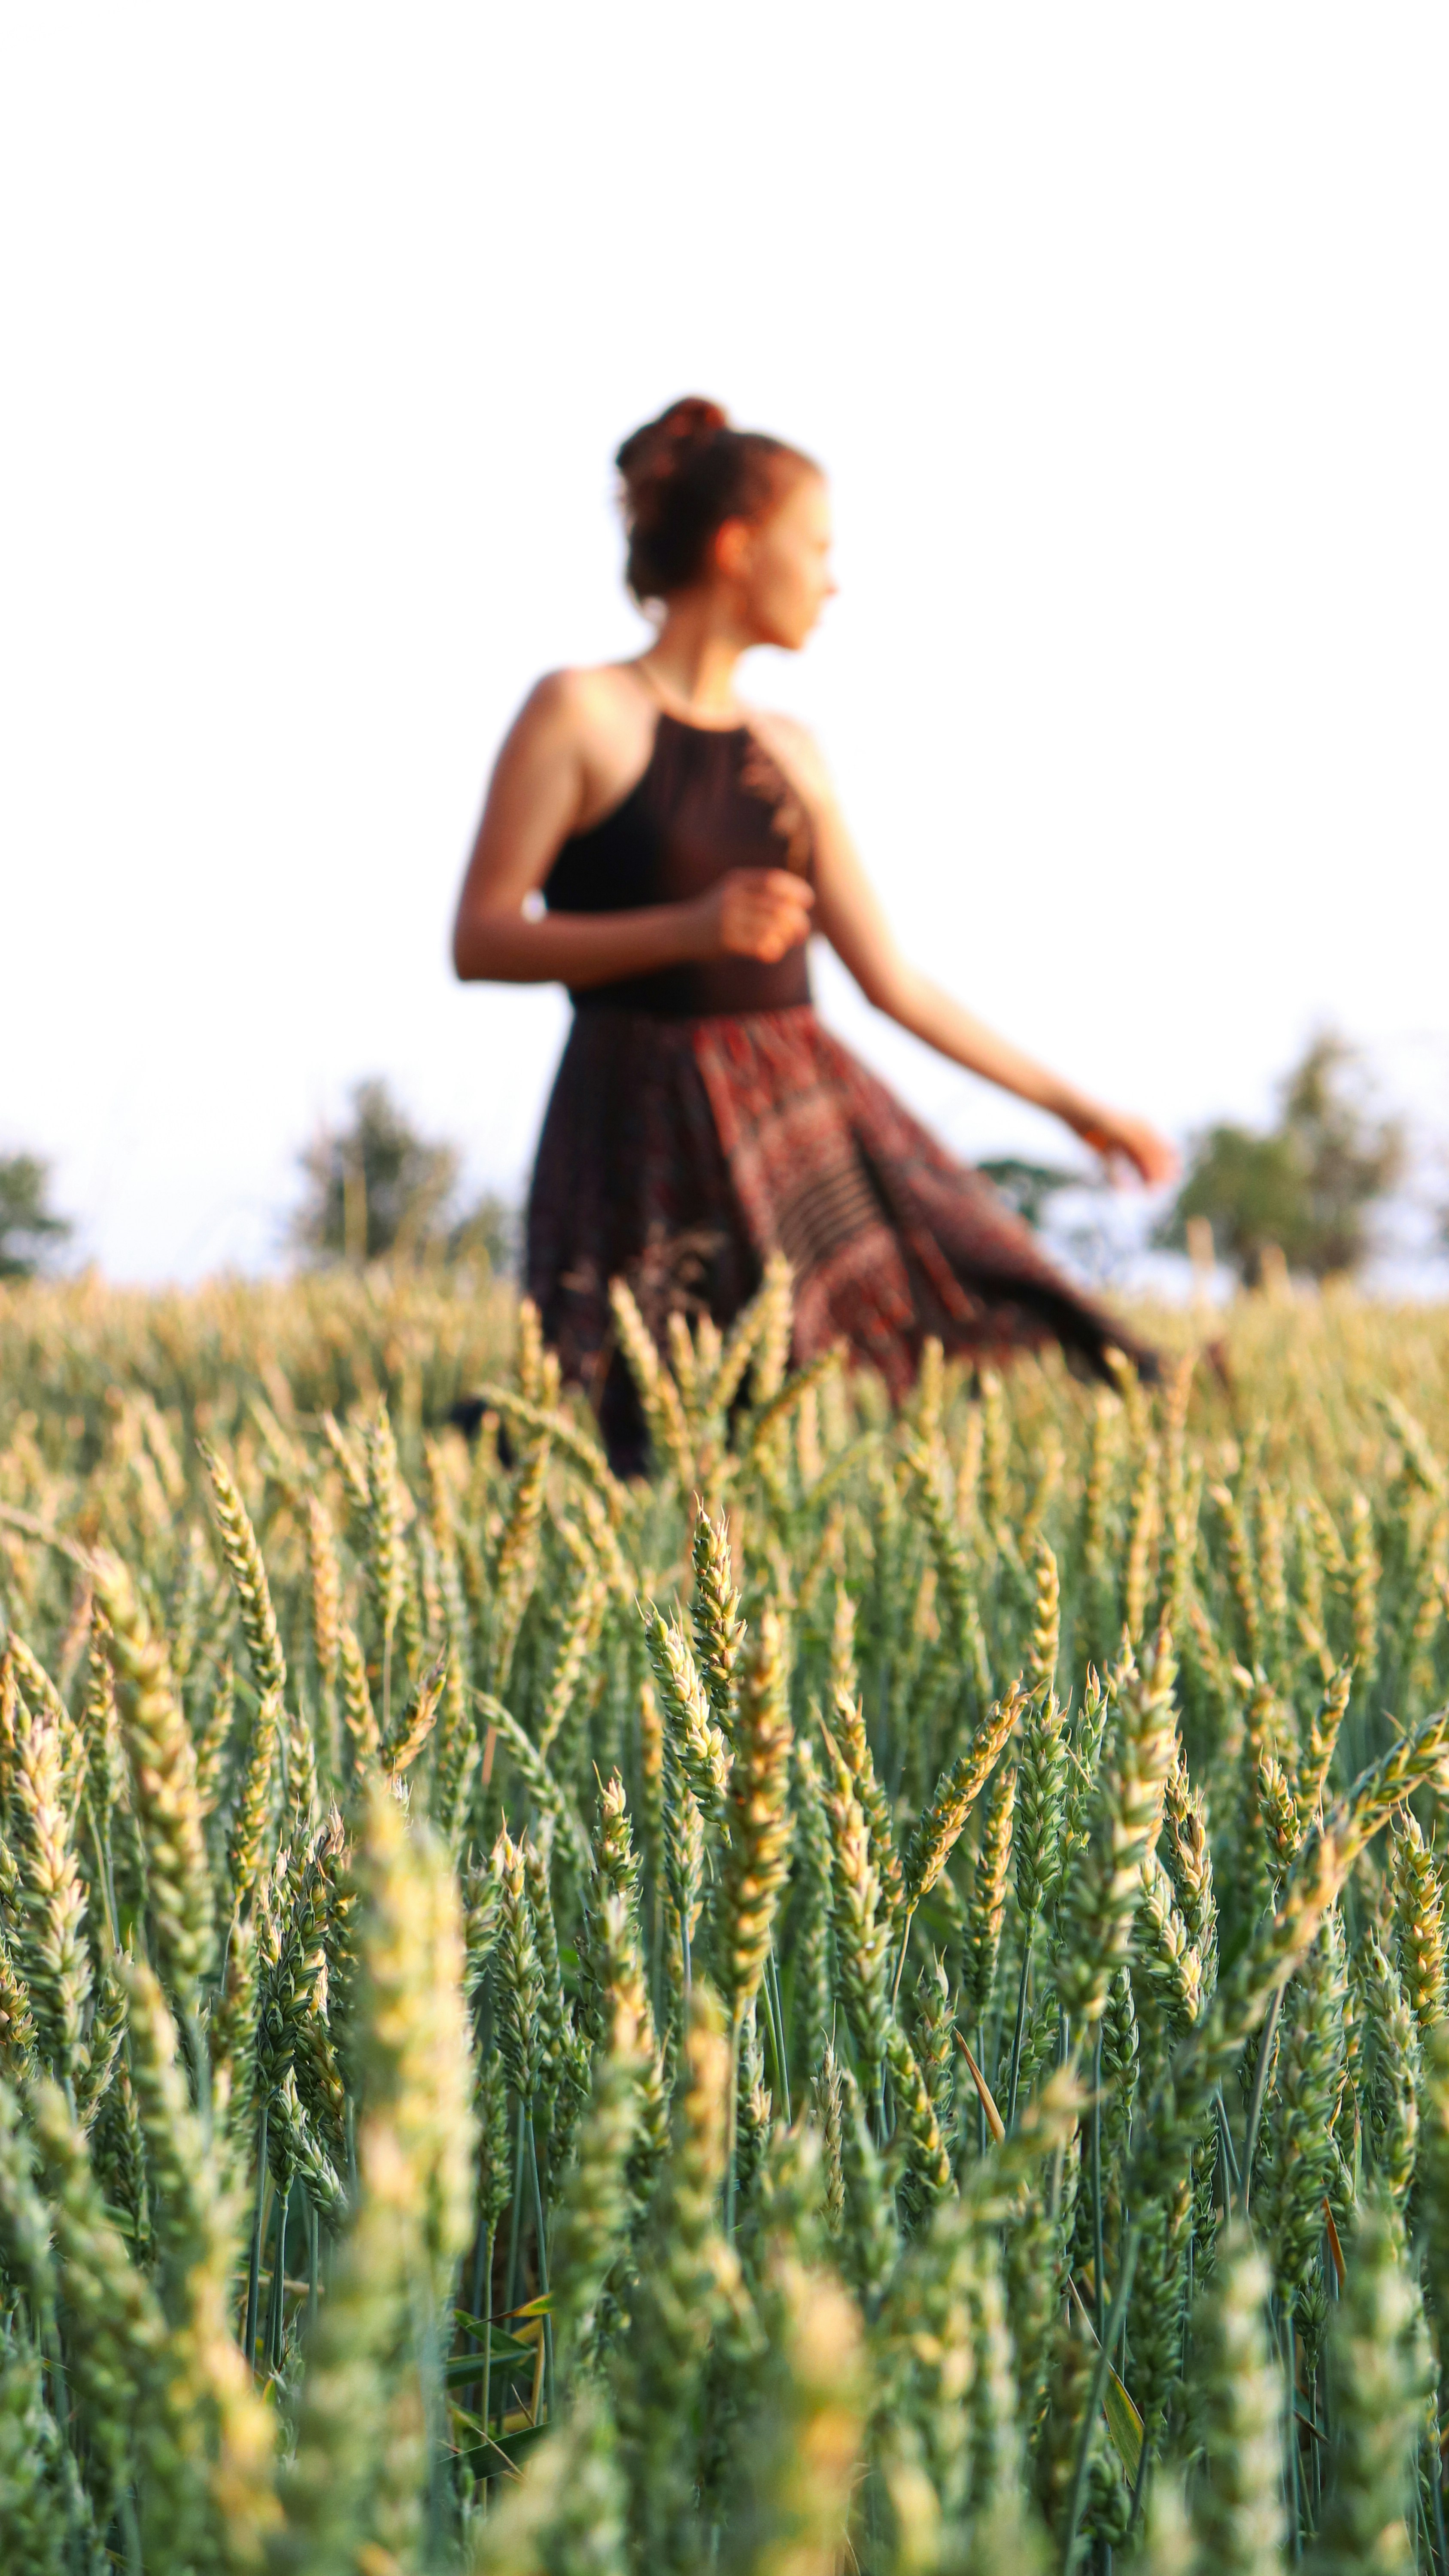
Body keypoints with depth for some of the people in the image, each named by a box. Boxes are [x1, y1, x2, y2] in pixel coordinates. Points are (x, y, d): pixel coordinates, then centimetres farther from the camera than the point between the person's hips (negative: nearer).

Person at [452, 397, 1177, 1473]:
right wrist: (689, 929, -22)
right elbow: (479, 941, -10)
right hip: (651, 1134, -6)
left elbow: (890, 977, 18)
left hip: (807, 1111, 6)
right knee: (655, 1463, -4)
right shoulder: (579, 716, -4)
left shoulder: (789, 754, 14)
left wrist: (1075, 1106, 18)